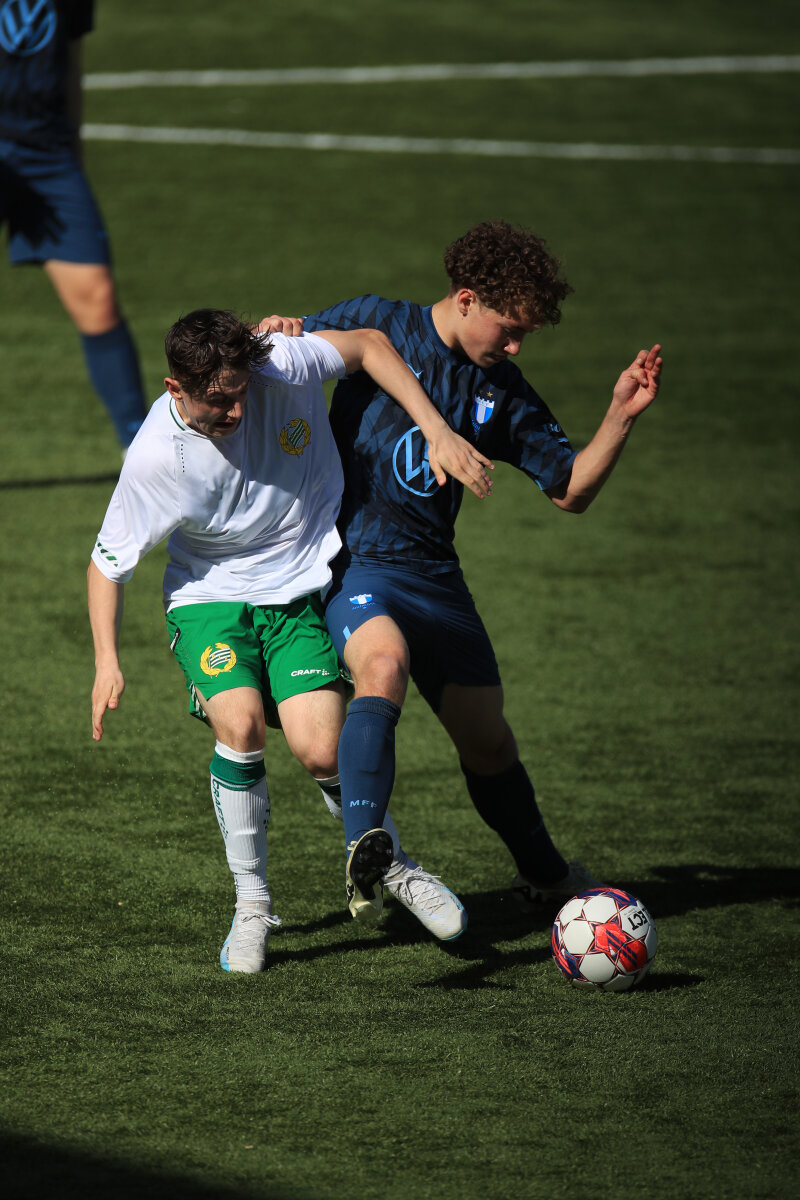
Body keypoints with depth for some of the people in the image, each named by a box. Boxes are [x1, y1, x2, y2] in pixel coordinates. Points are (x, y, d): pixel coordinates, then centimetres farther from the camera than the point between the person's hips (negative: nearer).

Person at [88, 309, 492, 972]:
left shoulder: (281, 367, -21)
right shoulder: (155, 457, -21)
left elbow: (370, 344, -5)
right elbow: (109, 562, -7)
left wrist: (439, 433, -13)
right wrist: (108, 660, -17)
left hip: (302, 588, 1)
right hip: (210, 596, -1)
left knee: (321, 750, -17)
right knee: (240, 723, -27)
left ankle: (394, 865, 13)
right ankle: (252, 903, -7)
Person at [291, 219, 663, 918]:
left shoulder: (503, 392, 7)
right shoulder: (377, 324, -4)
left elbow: (571, 490, 9)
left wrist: (622, 416, -4)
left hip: (432, 572, 5)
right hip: (350, 562, -5)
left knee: (487, 739, 14)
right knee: (384, 665, -36)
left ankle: (544, 875, 37)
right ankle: (366, 850, -44)